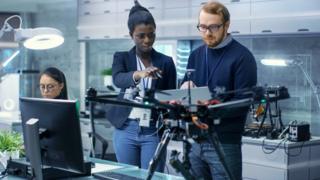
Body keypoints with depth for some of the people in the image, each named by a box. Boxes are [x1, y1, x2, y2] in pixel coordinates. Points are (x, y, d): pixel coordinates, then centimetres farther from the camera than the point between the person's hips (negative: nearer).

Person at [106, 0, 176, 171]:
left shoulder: (166, 62, 5)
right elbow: (118, 79, -19)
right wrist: (138, 74, -41)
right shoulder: (121, 57, 3)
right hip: (126, 130, 0)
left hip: (153, 131, 0)